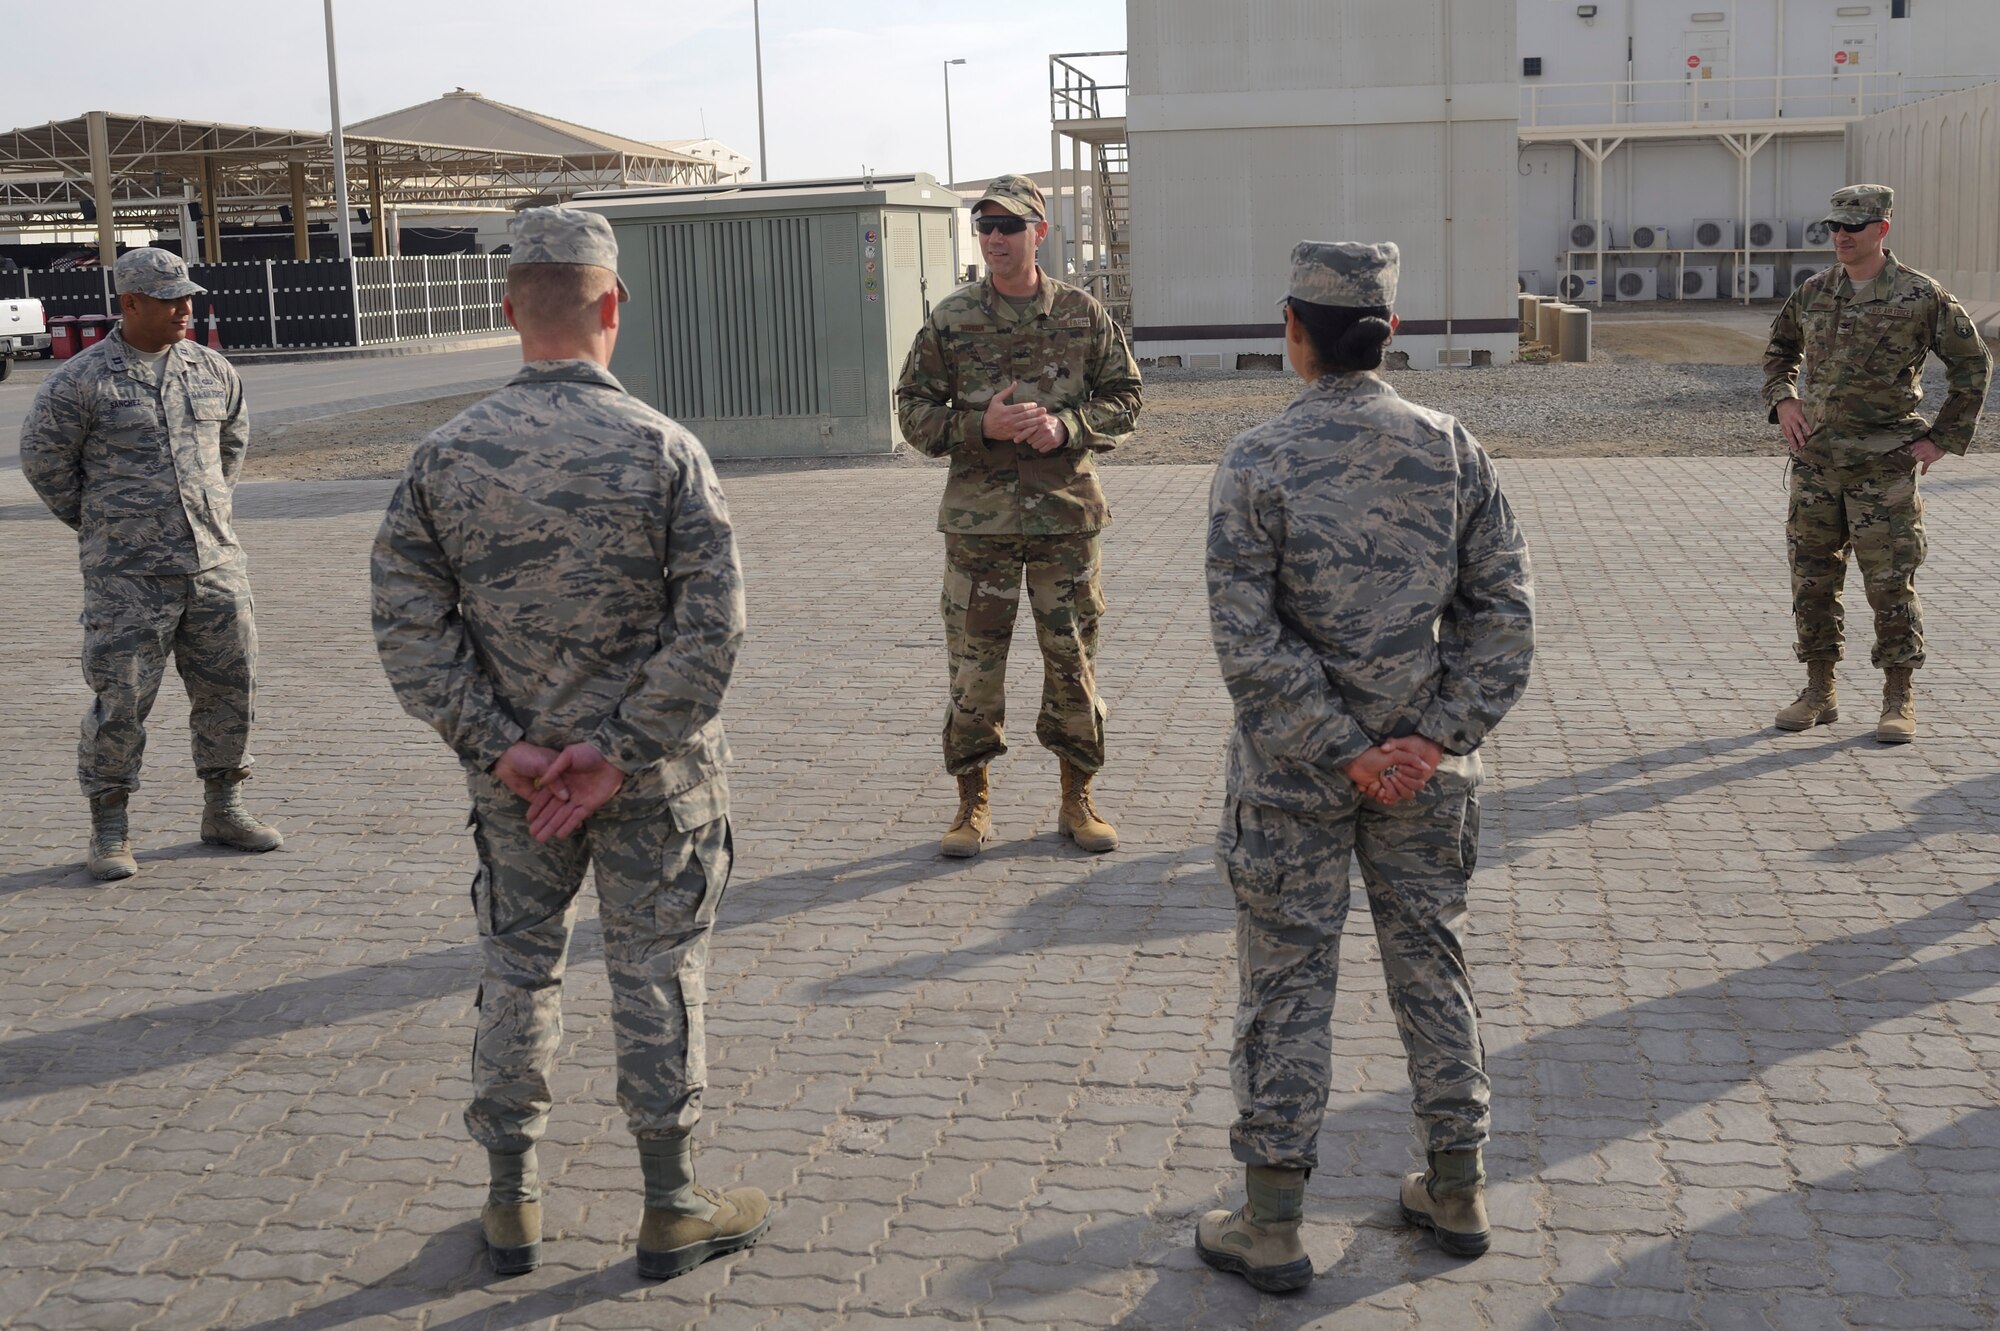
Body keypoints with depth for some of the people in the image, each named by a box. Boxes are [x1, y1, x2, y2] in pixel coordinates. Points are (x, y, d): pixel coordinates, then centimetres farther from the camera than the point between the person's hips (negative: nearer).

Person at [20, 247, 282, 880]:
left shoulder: (213, 371, 8)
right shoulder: (80, 381, -7)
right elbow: (43, 460, 3)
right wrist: (101, 526, 7)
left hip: (216, 564, 5)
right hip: (127, 578, -5)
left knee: (230, 687, 8)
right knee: (121, 699, -3)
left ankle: (224, 809, 24)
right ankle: (110, 830, 10)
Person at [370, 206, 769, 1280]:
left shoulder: (446, 455, -5)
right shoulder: (662, 449, -13)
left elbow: (408, 624, -6)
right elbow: (712, 626, -17)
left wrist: (501, 745, -6)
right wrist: (623, 750, -12)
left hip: (513, 776, 3)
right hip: (654, 778, -2)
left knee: (517, 969, 16)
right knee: (656, 974, 9)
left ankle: (512, 1205, 27)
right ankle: (672, 1210, 20)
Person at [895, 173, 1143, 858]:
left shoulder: (1083, 313, 3)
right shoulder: (950, 319, 1)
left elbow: (1124, 396, 7)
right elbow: (913, 410, 3)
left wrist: (1066, 426, -11)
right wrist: (981, 426, -13)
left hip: (1068, 512, 1)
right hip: (978, 515, 0)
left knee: (1073, 659, 7)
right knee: (973, 661, 2)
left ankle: (1078, 798, 20)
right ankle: (972, 802, 15)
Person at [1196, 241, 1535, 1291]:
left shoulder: (1258, 463, -13)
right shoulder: (1453, 450, -2)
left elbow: (1249, 642, -17)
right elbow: (1504, 611, -4)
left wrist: (1346, 754, -12)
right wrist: (1434, 737, -7)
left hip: (1293, 772, -3)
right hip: (1425, 770, 3)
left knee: (1287, 985, 6)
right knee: (1430, 963, 17)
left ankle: (1271, 1226, 14)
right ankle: (1457, 1192, 28)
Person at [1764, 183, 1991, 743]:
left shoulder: (1921, 296, -5)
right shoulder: (1812, 293, 7)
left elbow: (1973, 364, 2)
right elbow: (1779, 350, 23)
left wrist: (1944, 438, -2)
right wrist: (1782, 400, 5)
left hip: (1885, 463, -4)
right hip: (1816, 460, 4)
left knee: (1890, 583, -1)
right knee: (1812, 580, 6)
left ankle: (1900, 701, 9)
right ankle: (1819, 694, 18)